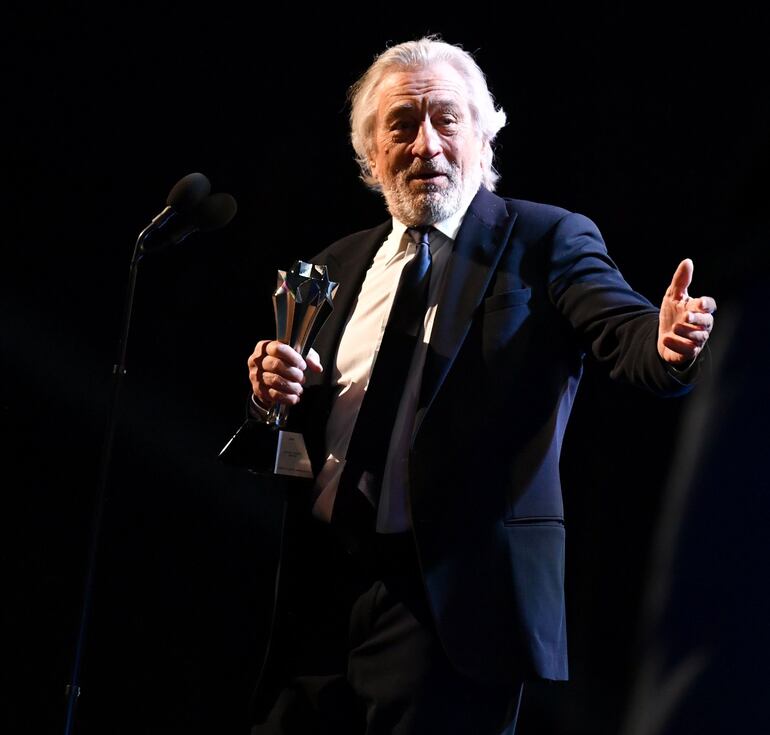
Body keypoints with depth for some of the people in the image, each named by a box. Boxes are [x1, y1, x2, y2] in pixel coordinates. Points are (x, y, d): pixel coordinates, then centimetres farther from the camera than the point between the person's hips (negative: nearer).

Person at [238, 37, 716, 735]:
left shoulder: (546, 241, 0)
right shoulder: (339, 266, 16)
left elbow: (624, 332, -16)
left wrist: (668, 343, -39)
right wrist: (273, 396, -4)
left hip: (453, 595, -5)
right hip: (318, 589, 5)